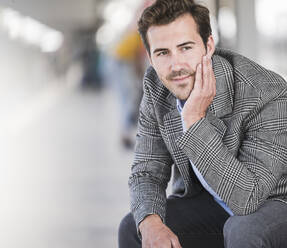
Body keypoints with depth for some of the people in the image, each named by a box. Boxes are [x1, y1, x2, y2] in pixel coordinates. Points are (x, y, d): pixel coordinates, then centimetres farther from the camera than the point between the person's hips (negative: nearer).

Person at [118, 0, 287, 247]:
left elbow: (245, 197, -35)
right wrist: (150, 223, -27)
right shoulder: (156, 86, -11)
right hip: (210, 201, 5)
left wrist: (195, 120, -37)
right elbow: (147, 171, -5)